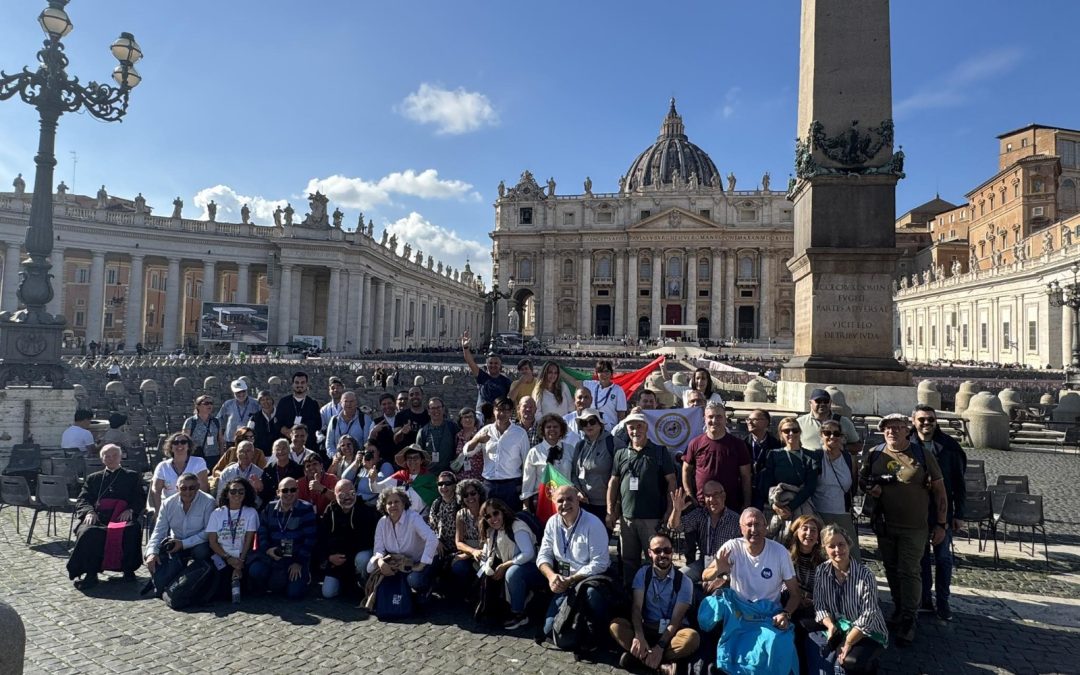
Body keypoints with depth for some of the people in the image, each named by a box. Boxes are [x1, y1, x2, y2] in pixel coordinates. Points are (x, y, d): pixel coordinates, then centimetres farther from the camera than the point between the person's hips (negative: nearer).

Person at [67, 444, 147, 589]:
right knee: (87, 532, -33)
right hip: (97, 519, 2)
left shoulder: (132, 477, 22)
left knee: (132, 530, -35)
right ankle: (90, 574, -22)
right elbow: (81, 500, 16)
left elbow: (141, 499, 12)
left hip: (122, 518, -2)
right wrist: (89, 512, -7)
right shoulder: (93, 478, 28)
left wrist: (130, 510, -9)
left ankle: (128, 570, -19)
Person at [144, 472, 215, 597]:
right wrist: (152, 552, -20)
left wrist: (184, 544, -24)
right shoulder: (168, 504, -1)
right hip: (174, 544, 4)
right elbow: (159, 531, -3)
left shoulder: (208, 502, -16)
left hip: (199, 544, -4)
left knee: (202, 550, -36)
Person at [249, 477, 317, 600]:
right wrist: (267, 549, -14)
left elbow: (309, 538, -8)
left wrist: (299, 562, -11)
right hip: (272, 555, 3)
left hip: (297, 558, -3)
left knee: (294, 593, -17)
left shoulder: (306, 509, -6)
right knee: (255, 572, -25)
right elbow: (262, 532, 5)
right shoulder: (269, 508, 8)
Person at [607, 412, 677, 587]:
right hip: (626, 517, 3)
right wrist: (610, 511, 7)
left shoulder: (660, 452, 1)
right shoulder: (621, 454, 10)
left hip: (653, 517, -3)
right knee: (629, 560, 13)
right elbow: (613, 482, 12)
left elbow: (671, 482, -1)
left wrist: (669, 511, -8)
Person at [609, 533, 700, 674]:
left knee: (692, 637, -34)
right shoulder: (643, 574, 0)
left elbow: (676, 619, -13)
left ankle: (640, 657, -29)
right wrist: (639, 636, -29)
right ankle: (661, 665, -32)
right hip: (646, 628, 2)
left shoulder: (684, 581, -6)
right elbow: (636, 608, -10)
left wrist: (660, 646, -26)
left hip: (671, 631, -2)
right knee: (616, 625, -25)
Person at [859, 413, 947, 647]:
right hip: (884, 526, 3)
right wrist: (869, 488, -9)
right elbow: (861, 478, 14)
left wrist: (941, 524, -5)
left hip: (914, 527, -3)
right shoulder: (874, 454, 1)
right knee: (891, 570, 15)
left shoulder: (923, 455, -7)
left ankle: (908, 621, 8)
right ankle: (898, 609, 33)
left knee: (909, 572, -3)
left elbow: (939, 492, -3)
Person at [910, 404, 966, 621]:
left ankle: (942, 602, 17)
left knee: (943, 556, 6)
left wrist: (959, 513, -3)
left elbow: (958, 481, -1)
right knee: (921, 555, 11)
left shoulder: (949, 446, -6)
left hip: (943, 510, 0)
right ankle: (924, 599, 22)